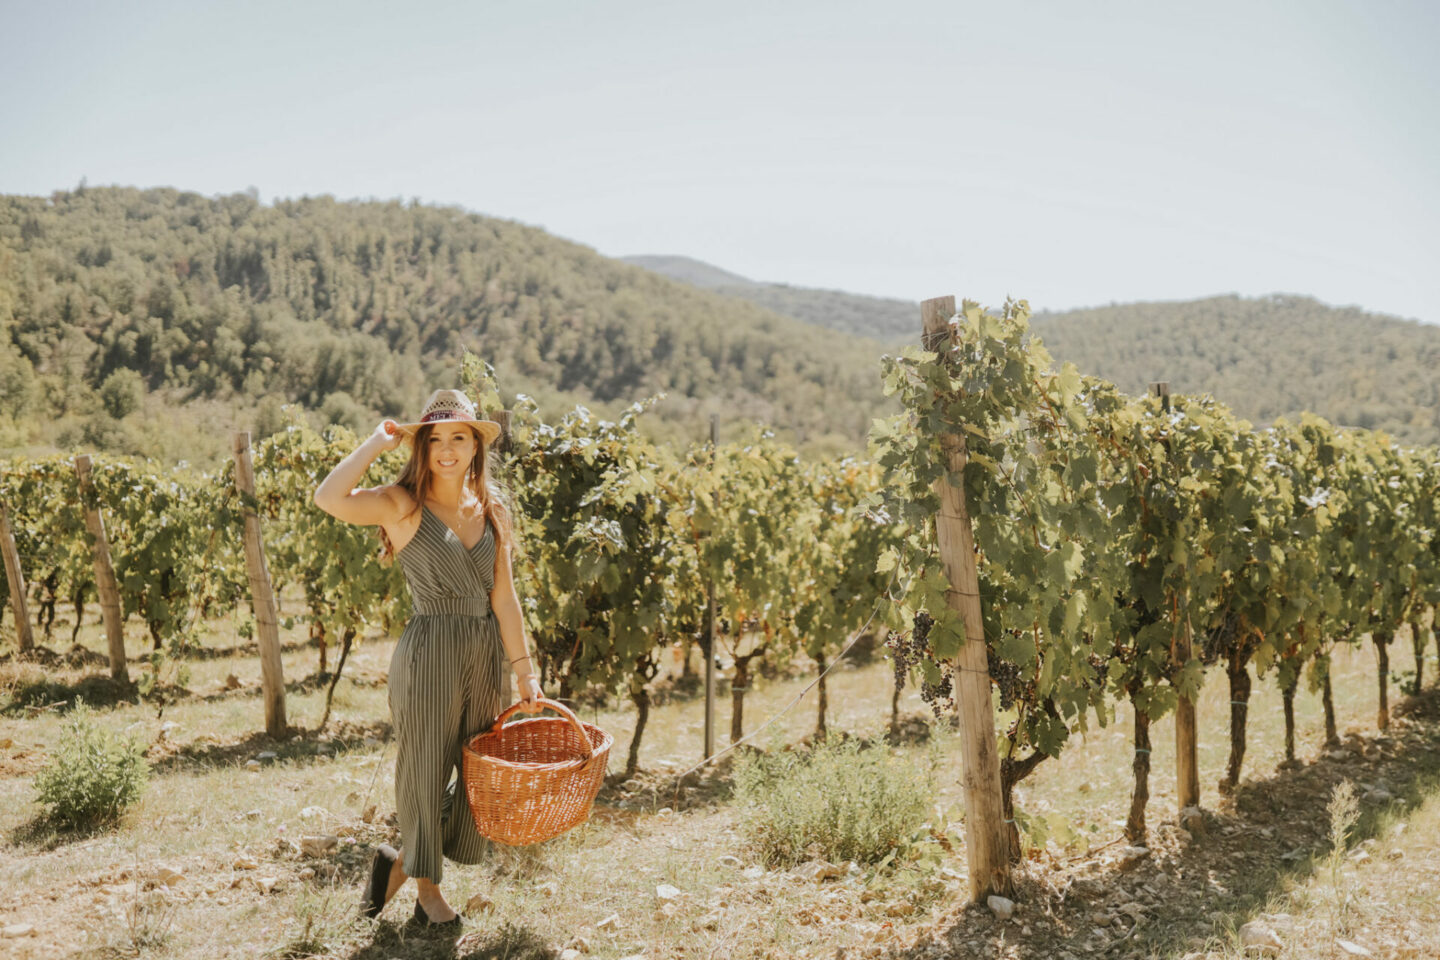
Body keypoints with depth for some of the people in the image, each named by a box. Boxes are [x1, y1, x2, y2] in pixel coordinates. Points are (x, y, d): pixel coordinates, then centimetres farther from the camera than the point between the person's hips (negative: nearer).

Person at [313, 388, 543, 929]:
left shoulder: (490, 508, 8)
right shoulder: (402, 505, -7)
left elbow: (503, 597, 8)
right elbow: (329, 498, -26)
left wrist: (523, 670, 7)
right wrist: (379, 442, -15)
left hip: (487, 655, 6)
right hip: (429, 655, -6)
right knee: (425, 772, 7)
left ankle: (401, 861, 36)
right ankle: (427, 890, 30)